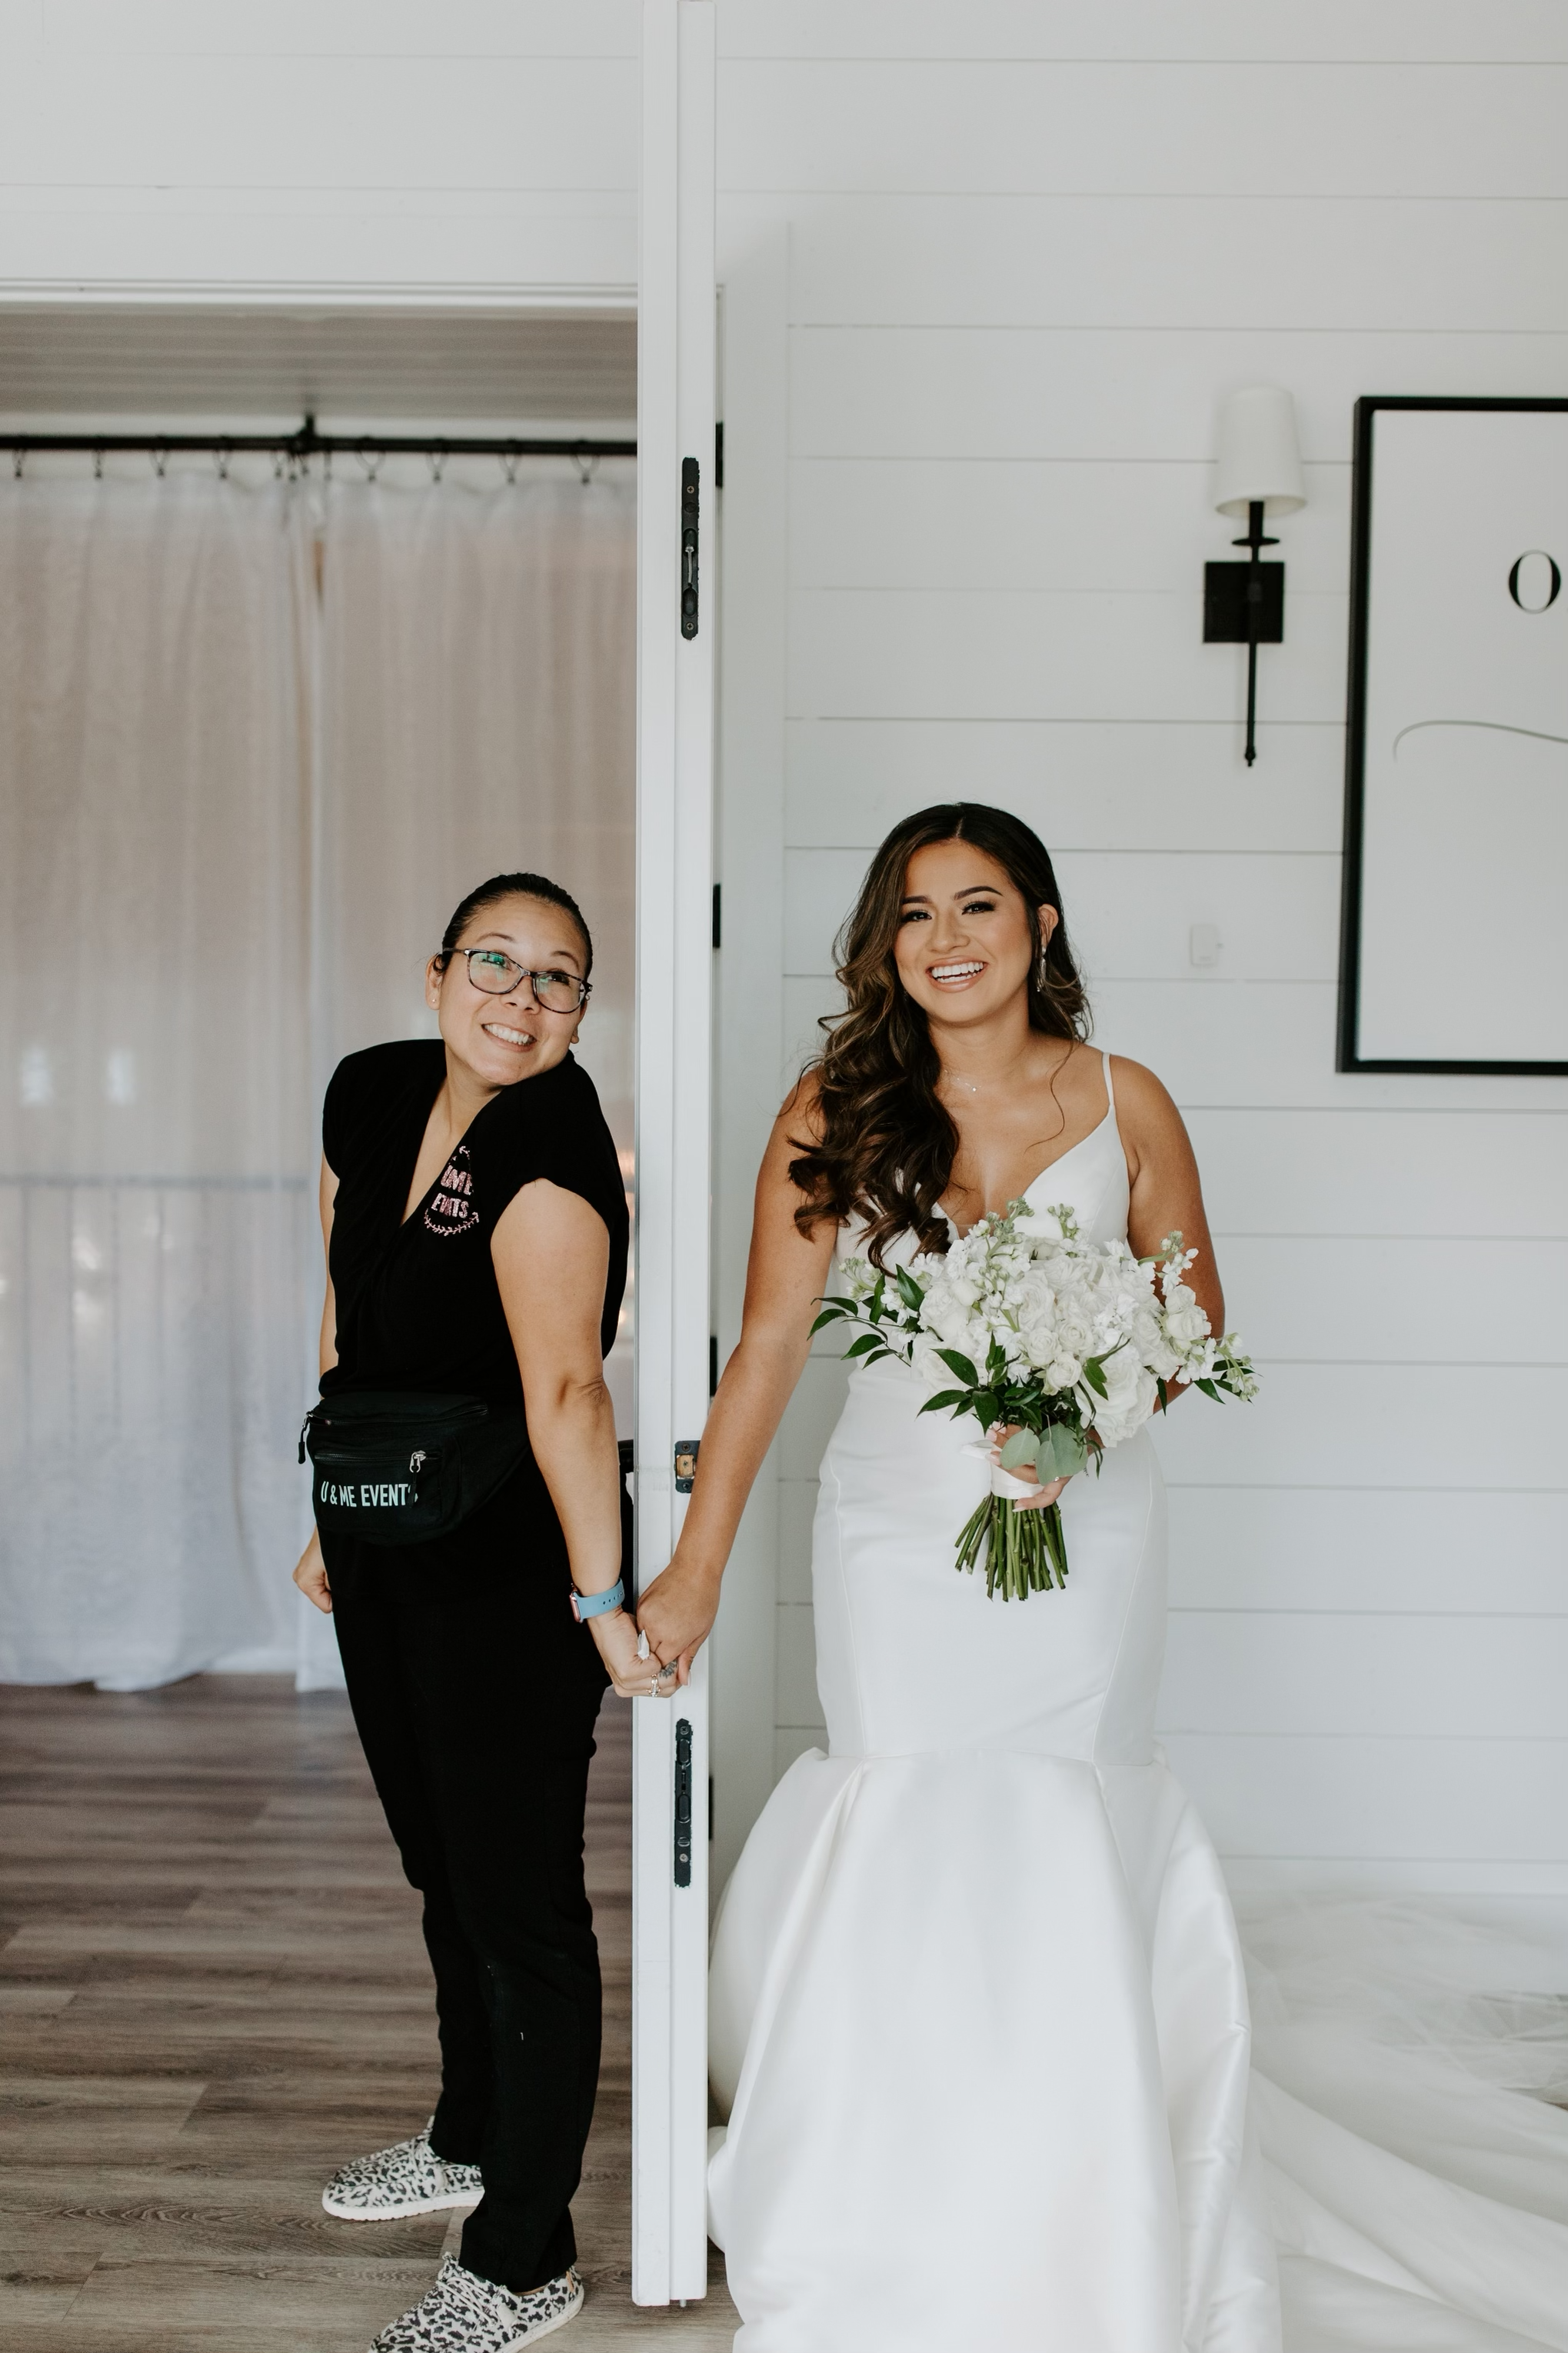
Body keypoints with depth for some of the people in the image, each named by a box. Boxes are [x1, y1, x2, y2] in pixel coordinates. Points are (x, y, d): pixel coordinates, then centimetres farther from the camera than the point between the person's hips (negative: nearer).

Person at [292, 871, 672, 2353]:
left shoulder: (548, 1146, -23)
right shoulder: (369, 1094, 2)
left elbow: (563, 1388, -26)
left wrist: (601, 1601, -27)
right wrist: (335, 1513, 17)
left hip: (512, 1573, -8)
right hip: (388, 1559, 8)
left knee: (518, 1898, 2)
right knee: (439, 1859, 23)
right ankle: (472, 2136, 45)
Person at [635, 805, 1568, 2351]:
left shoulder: (1124, 1104, 1)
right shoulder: (834, 1113, -1)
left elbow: (1195, 1315, 8)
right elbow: (768, 1343, -3)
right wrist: (696, 1569, -5)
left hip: (1084, 1529, 0)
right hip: (896, 1529, 0)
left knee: (1065, 1852, -1)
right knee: (909, 1850, 0)